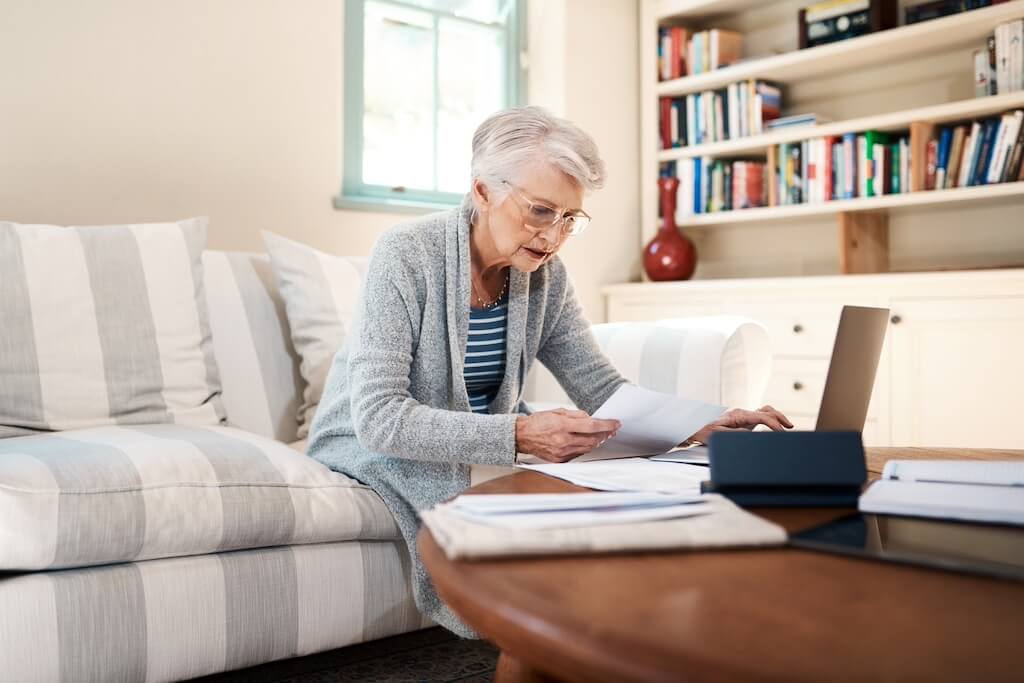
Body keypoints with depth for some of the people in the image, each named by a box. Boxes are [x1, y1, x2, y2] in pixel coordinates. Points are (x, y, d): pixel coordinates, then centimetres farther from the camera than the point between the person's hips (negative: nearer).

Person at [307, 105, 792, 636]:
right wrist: (519, 434, -41)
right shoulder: (406, 255, -24)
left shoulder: (545, 275, -7)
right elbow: (379, 418, -30)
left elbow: (602, 390, -5)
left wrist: (702, 423, -23)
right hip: (376, 449, -5)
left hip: (483, 446, 5)